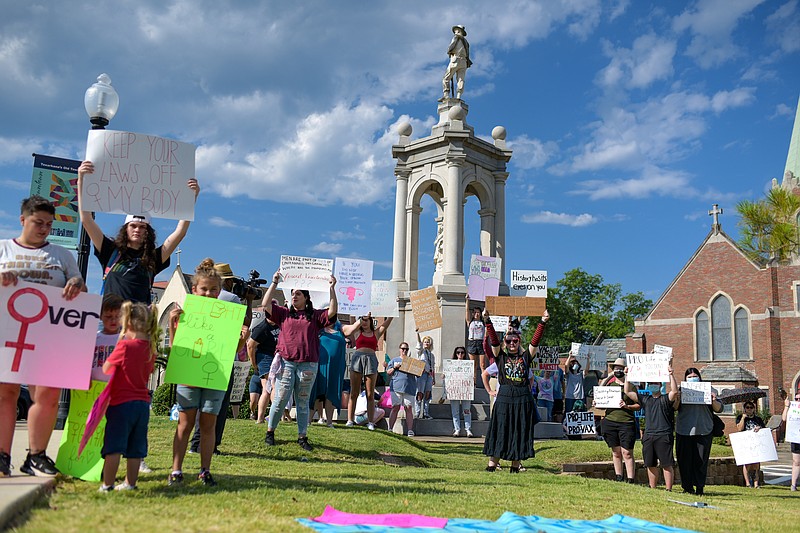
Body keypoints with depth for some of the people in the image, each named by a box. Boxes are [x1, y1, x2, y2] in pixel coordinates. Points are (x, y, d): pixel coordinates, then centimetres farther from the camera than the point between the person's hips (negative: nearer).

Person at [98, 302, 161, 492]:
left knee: (113, 447, -2)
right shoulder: (151, 348, 6)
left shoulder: (125, 345, -13)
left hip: (121, 402, -6)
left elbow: (106, 369, -3)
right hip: (142, 403, 6)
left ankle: (107, 484, -1)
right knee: (135, 447, 12)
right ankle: (130, 483, 19)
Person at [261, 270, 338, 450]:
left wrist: (332, 288, -9)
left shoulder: (315, 316, 9)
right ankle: (270, 432, 14)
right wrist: (274, 282, 2)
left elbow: (332, 311, -3)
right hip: (286, 362, 0)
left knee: (303, 403, 8)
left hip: (308, 365, 0)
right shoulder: (284, 313, 11)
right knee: (280, 400, -1)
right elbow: (265, 304, 3)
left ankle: (302, 437, 13)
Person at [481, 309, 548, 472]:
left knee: (519, 433, 4)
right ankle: (492, 464, 3)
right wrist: (487, 321, -15)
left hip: (523, 399, 1)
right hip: (503, 398, -1)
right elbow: (493, 340, -5)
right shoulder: (500, 358, 7)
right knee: (499, 431, 0)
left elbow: (535, 340, -3)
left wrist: (542, 322, -13)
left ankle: (515, 465, 11)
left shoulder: (525, 358, 8)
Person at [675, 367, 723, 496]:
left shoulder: (709, 390, 8)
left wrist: (713, 401, -13)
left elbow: (719, 409, 8)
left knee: (701, 461, 2)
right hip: (684, 431, 1)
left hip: (703, 431, 0)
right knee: (685, 460, 2)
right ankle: (687, 487, 12)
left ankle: (700, 488, 12)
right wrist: (677, 399, -14)